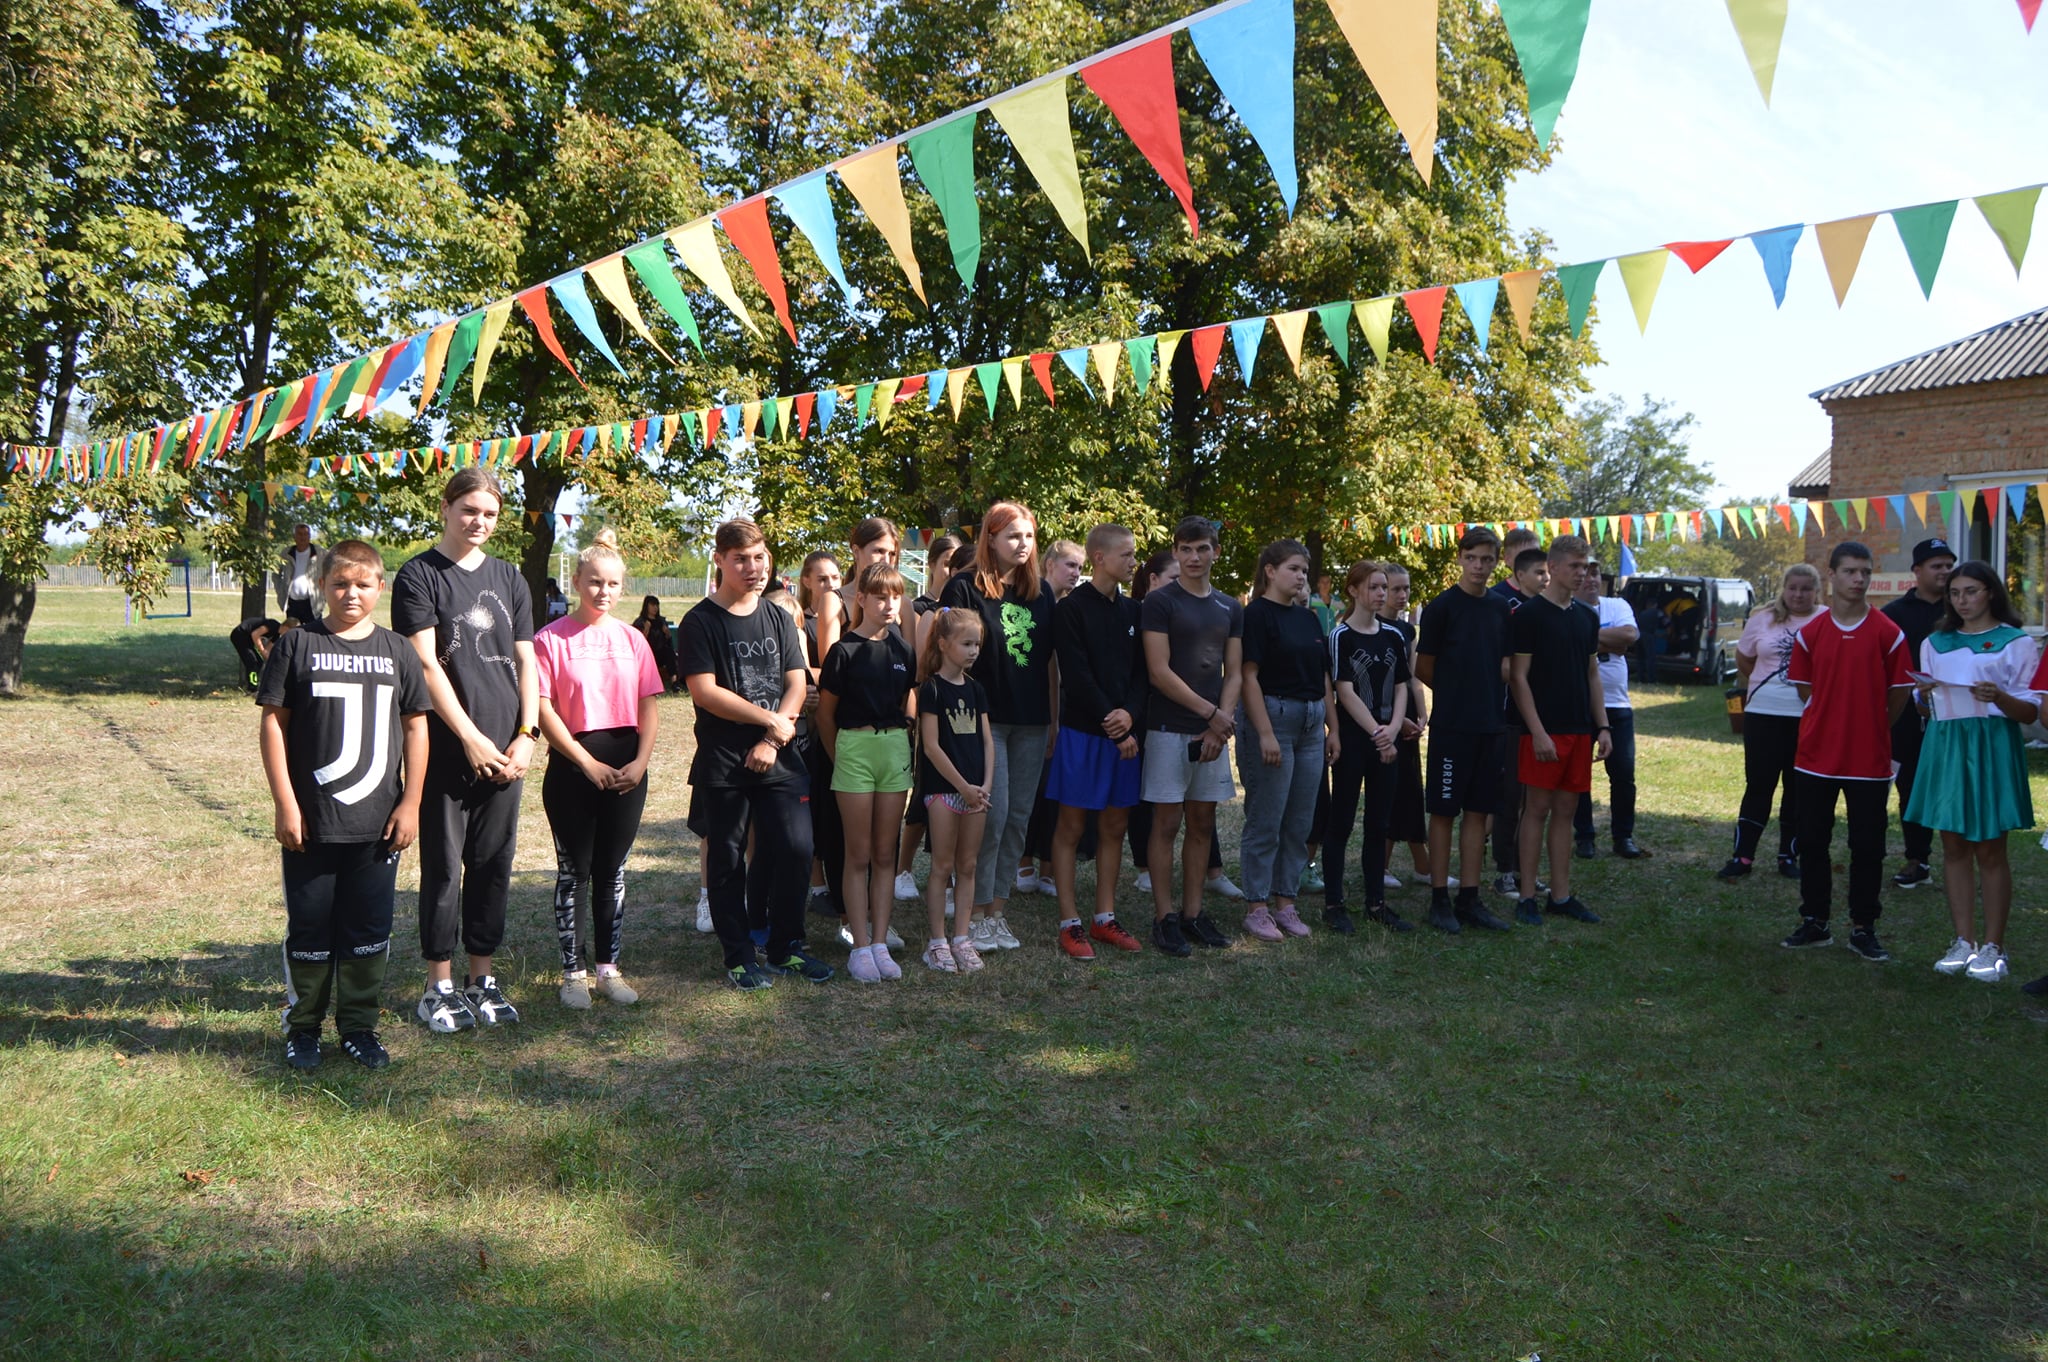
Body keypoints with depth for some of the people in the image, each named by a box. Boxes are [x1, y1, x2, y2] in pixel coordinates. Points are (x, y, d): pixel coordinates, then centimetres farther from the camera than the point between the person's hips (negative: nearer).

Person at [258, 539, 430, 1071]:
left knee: (370, 930, 9)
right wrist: (285, 804, -7)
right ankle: (302, 1028, 23)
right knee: (309, 928, 8)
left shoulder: (397, 651, 5)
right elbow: (273, 724, -2)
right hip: (311, 822, -2)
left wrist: (410, 803, 2)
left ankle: (359, 1028, 22)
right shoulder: (297, 645, -1)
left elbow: (415, 728, 7)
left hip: (378, 822, 2)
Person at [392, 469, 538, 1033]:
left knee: (494, 865, 9)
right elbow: (426, 665, -9)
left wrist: (526, 734, -1)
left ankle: (482, 978, 20)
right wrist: (471, 737, -14)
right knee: (444, 866, 2)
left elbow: (525, 662, 11)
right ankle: (440, 986, 12)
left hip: (504, 750, 4)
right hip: (446, 749, -4)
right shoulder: (419, 575, -2)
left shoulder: (509, 578, 13)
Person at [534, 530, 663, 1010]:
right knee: (575, 872, 5)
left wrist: (641, 762, -7)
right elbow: (543, 709, -9)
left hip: (626, 768, 3)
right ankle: (573, 971, 15)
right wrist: (588, 763, -13)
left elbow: (649, 705, 6)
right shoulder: (552, 638, -5)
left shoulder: (632, 639, 6)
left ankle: (609, 966, 20)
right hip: (572, 768, -3)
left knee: (612, 871, 11)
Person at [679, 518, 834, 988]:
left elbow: (797, 685, 6)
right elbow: (704, 691, -12)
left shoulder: (778, 619, 11)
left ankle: (787, 947, 16)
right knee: (726, 860, 4)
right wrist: (770, 719, -9)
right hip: (722, 763, -3)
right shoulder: (701, 621, -3)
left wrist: (772, 740, -8)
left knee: (795, 850, -2)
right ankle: (739, 957, 16)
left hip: (779, 758, 3)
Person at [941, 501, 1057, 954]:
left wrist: (1055, 714, 11)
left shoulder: (1041, 590, 12)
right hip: (986, 718, -5)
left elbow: (1049, 659, 16)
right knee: (992, 815, -8)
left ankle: (998, 909, 17)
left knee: (1018, 816, 7)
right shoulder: (965, 588, -4)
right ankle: (976, 912, 5)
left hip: (1032, 721, 5)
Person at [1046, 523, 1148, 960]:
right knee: (1071, 827, 0)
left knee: (1115, 826, 9)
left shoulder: (1132, 610, 12)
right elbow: (1078, 677, -12)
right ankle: (1070, 923, 6)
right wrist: (1115, 730, -13)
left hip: (1123, 731, 6)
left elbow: (1142, 672, 8)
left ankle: (1105, 918, 18)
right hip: (1083, 731, -6)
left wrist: (1130, 713, -11)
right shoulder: (1071, 609, -7)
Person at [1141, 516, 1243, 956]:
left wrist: (1221, 725, -5)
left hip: (1214, 731, 5)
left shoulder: (1230, 607, 12)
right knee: (1167, 822, -2)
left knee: (1203, 823, 9)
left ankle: (1193, 914, 17)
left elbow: (1234, 674, 10)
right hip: (1170, 728, -5)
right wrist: (1210, 712, -11)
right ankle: (1164, 919, 4)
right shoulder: (1160, 602, -4)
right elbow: (1159, 672, -11)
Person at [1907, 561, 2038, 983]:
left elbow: (2031, 712, -2)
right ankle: (1964, 941, 13)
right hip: (1944, 746, 4)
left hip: (1992, 747, -4)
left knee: (1990, 850, -1)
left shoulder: (2017, 643, 1)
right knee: (1953, 846, 6)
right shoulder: (1934, 643, 13)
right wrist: (1924, 693, -5)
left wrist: (1999, 697, -21)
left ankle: (1993, 946, 7)